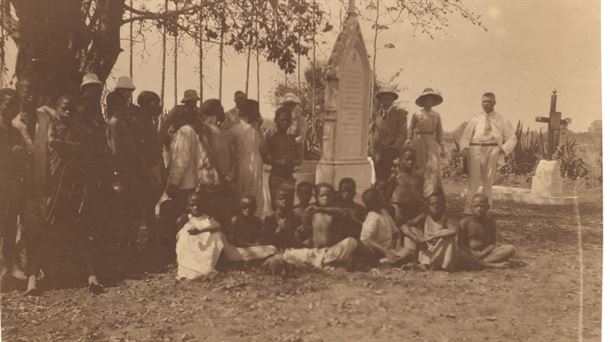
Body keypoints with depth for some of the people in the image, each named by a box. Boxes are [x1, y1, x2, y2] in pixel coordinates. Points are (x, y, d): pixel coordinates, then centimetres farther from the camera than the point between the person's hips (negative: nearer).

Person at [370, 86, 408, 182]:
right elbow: (372, 131, 16)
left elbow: (403, 134, 1)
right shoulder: (376, 114, 14)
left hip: (391, 152, -3)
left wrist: (395, 149, -10)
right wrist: (373, 151, 4)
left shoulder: (400, 113, 5)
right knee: (379, 179, 2)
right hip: (377, 152, 3)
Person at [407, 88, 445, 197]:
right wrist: (408, 144, -2)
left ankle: (431, 194, -7)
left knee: (433, 167, -9)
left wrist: (441, 146, 10)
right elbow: (410, 130, 4)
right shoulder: (416, 114, 2)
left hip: (432, 144, 2)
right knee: (419, 168, 0)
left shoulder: (436, 115, 10)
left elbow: (439, 131, 13)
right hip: (419, 143, -2)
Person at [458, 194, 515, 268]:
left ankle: (478, 263, -26)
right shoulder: (465, 222, -4)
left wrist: (482, 253, -18)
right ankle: (493, 264, -32)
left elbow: (492, 243, 1)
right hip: (471, 254, -3)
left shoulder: (490, 221, 4)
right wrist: (474, 254, -21)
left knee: (510, 248, -17)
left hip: (485, 252, 3)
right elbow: (461, 244, -5)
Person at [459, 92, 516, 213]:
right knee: (473, 179, -5)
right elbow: (466, 135, 9)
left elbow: (511, 138, 11)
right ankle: (468, 206, -3)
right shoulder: (475, 119, 10)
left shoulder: (501, 120, 10)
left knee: (488, 180, 5)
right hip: (476, 149, 0)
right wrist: (464, 147, -10)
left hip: (493, 151, 0)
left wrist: (504, 150, -5)